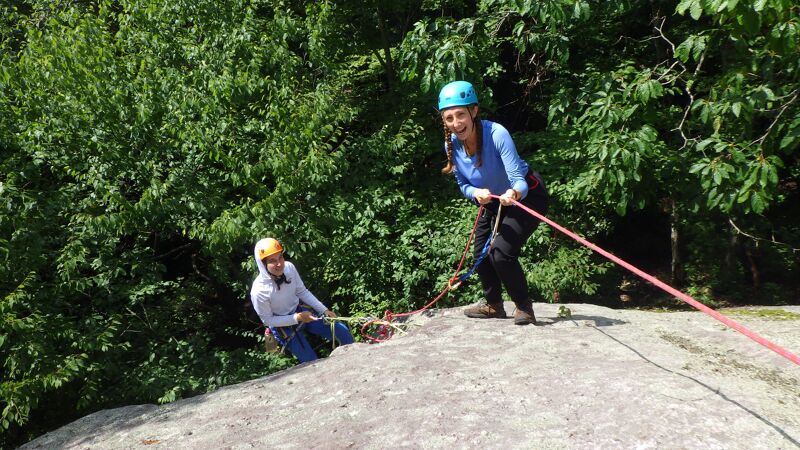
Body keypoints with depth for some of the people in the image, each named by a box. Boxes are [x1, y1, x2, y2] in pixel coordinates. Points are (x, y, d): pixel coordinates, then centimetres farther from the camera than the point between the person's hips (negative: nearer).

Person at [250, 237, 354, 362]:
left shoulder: (289, 267, -19)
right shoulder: (259, 291, -30)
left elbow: (302, 292, -3)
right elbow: (268, 320, -17)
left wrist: (324, 310, -7)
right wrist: (297, 318, -25)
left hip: (301, 311, 5)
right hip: (283, 327, -4)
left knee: (343, 331, 2)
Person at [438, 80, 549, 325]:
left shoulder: (496, 134, -33)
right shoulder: (451, 145, -16)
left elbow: (519, 181, -38)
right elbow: (463, 185, -5)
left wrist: (513, 193, -61)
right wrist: (476, 193, -28)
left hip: (526, 196, -6)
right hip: (493, 201, 7)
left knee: (501, 252, -19)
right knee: (480, 252, 9)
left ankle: (524, 307, 4)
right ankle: (494, 305, 33)